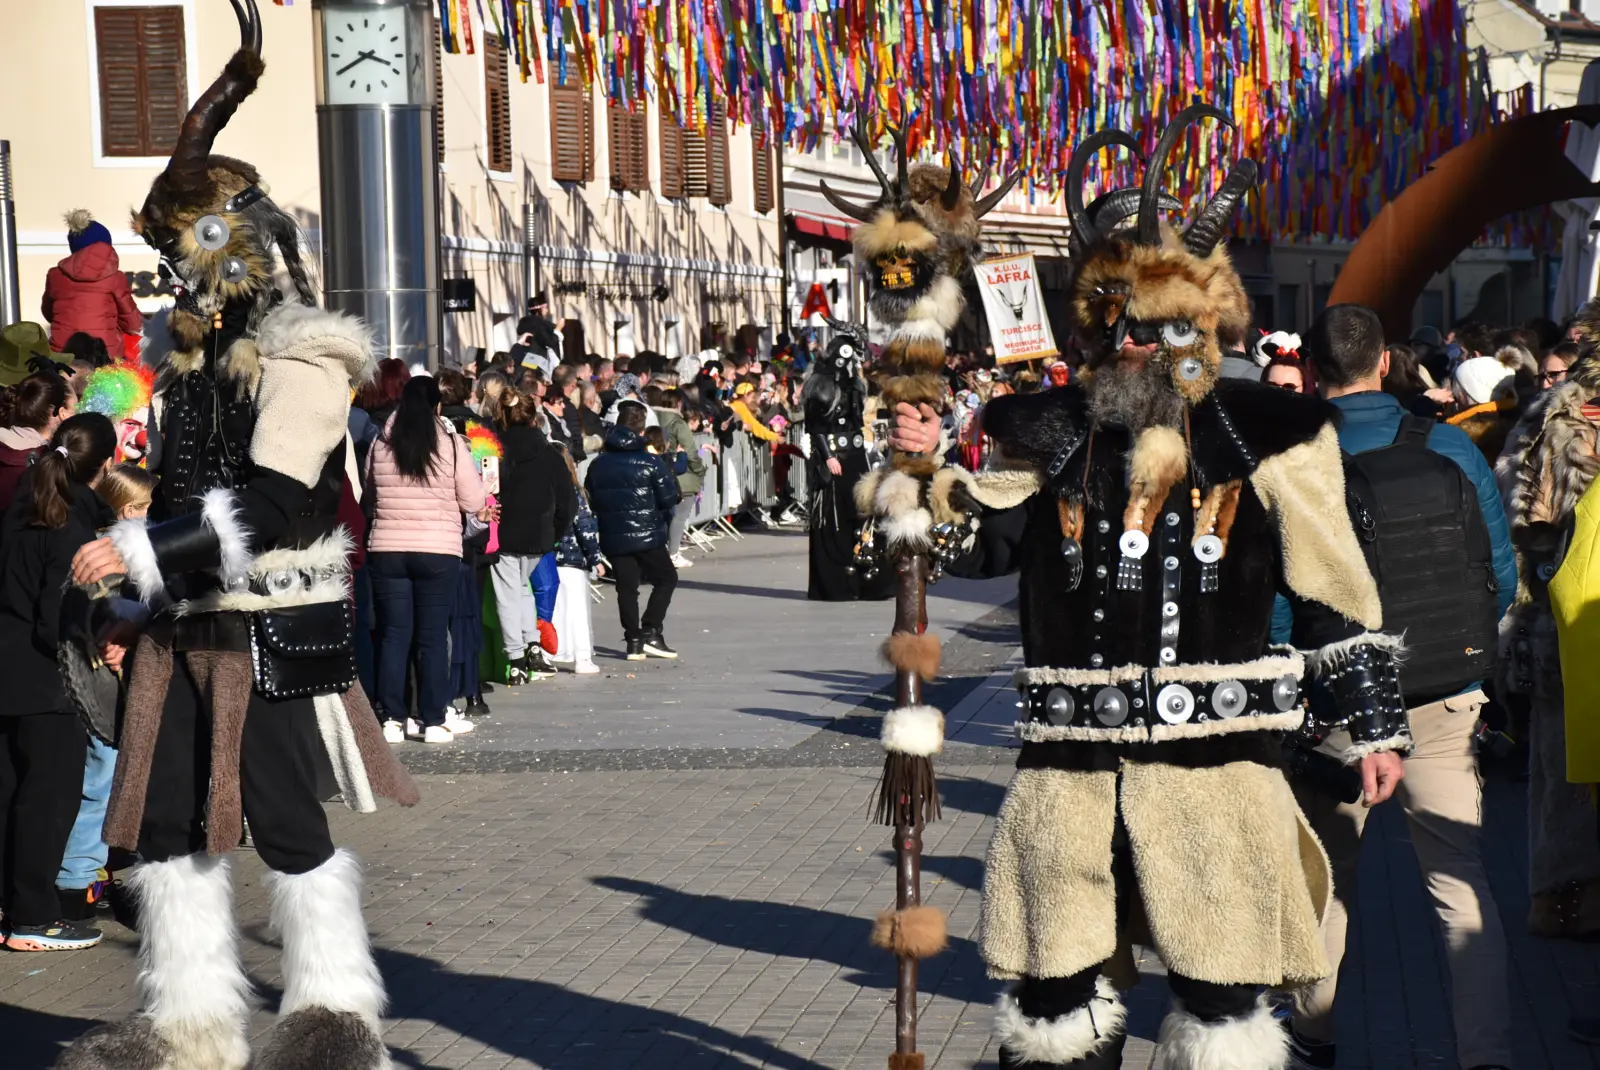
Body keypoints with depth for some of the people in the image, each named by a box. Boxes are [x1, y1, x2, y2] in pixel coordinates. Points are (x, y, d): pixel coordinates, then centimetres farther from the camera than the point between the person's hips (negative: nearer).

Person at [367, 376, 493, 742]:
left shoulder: (380, 444, 1)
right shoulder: (451, 444, -6)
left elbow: (369, 493, 12)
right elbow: (474, 502, -2)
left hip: (386, 550, 2)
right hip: (439, 551, -2)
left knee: (393, 635, 8)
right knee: (433, 637, 4)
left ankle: (391, 718, 8)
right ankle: (434, 720, 6)